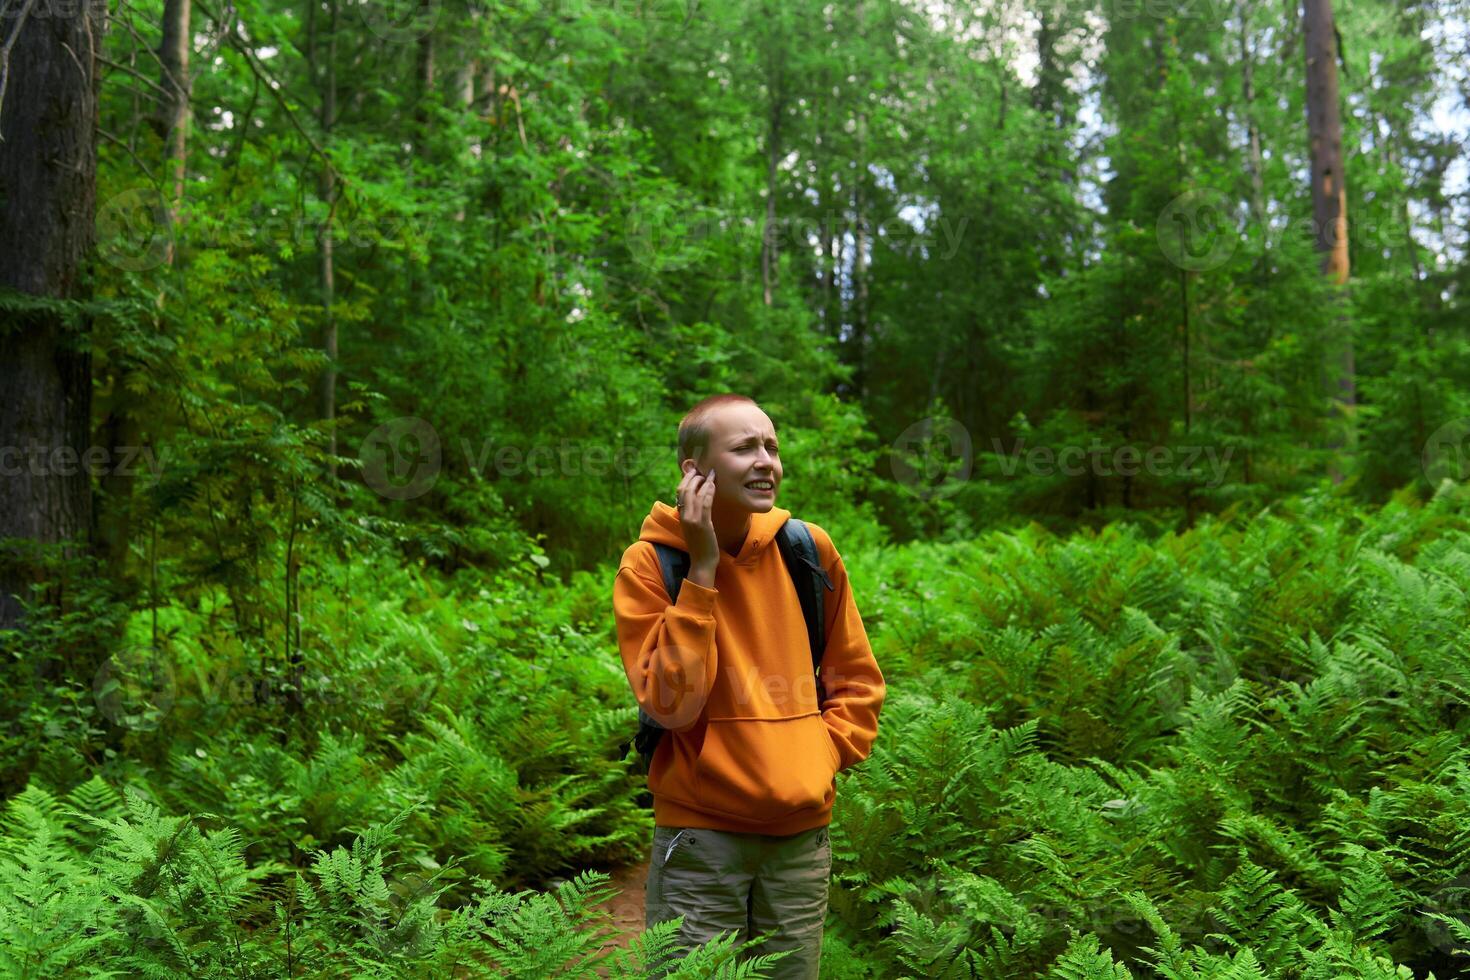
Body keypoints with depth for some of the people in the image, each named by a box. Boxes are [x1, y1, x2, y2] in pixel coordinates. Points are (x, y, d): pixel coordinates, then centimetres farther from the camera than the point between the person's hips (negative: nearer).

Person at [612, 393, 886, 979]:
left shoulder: (807, 548, 1)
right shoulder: (649, 563, -8)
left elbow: (856, 678, 12)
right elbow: (670, 702, -18)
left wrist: (825, 754, -3)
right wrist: (702, 569, -19)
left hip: (802, 834, 3)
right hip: (701, 835, -3)